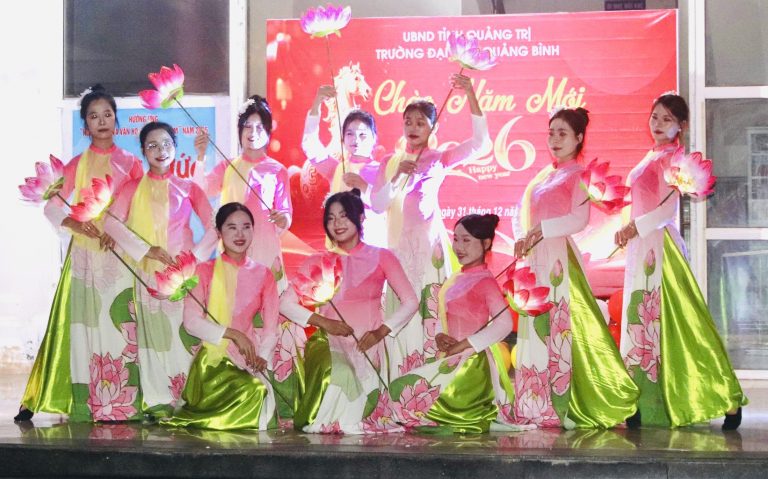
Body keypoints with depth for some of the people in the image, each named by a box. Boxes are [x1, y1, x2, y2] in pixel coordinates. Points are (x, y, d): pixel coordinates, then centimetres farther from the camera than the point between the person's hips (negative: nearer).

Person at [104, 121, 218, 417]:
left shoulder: (188, 188, 11)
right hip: (148, 271, 0)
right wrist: (146, 249, -13)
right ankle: (159, 400, 1)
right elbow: (112, 222, -4)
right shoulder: (134, 188, 10)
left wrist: (195, 256, -10)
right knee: (154, 333, -2)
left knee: (185, 332, -5)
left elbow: (213, 226, 4)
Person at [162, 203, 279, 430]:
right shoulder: (205, 271, 3)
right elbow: (191, 320, -6)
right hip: (213, 357, -4)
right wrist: (232, 334, -17)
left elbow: (270, 327, 6)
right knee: (253, 390, -29)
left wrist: (263, 357, -14)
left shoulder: (263, 275, 10)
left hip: (248, 359, 4)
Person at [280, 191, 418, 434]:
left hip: (366, 345, 0)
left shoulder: (381, 257, 12)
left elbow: (410, 301, 5)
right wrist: (323, 322, -10)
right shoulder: (318, 262, 15)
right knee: (337, 373, -34)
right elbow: (285, 303, 6)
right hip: (329, 342, 1)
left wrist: (380, 331, -9)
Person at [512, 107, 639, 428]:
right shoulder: (544, 174, 19)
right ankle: (537, 406, 8)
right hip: (535, 259, 7)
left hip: (559, 258, -7)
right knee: (535, 328, 5)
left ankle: (562, 407, -8)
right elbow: (524, 212, 17)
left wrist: (540, 229, -15)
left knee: (558, 327, -9)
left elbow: (579, 219, -13)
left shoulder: (578, 174, -1)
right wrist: (521, 237, -1)